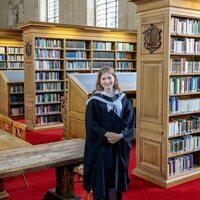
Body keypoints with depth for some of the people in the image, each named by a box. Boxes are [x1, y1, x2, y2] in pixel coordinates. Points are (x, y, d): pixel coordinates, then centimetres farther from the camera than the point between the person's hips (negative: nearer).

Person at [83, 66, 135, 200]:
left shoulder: (123, 98, 4)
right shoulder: (94, 100, -6)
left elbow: (130, 120, 0)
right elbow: (90, 124, -10)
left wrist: (120, 135, -15)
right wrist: (106, 134, -22)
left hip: (119, 144, 4)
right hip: (101, 144, -3)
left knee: (117, 174, 12)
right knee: (101, 174, 2)